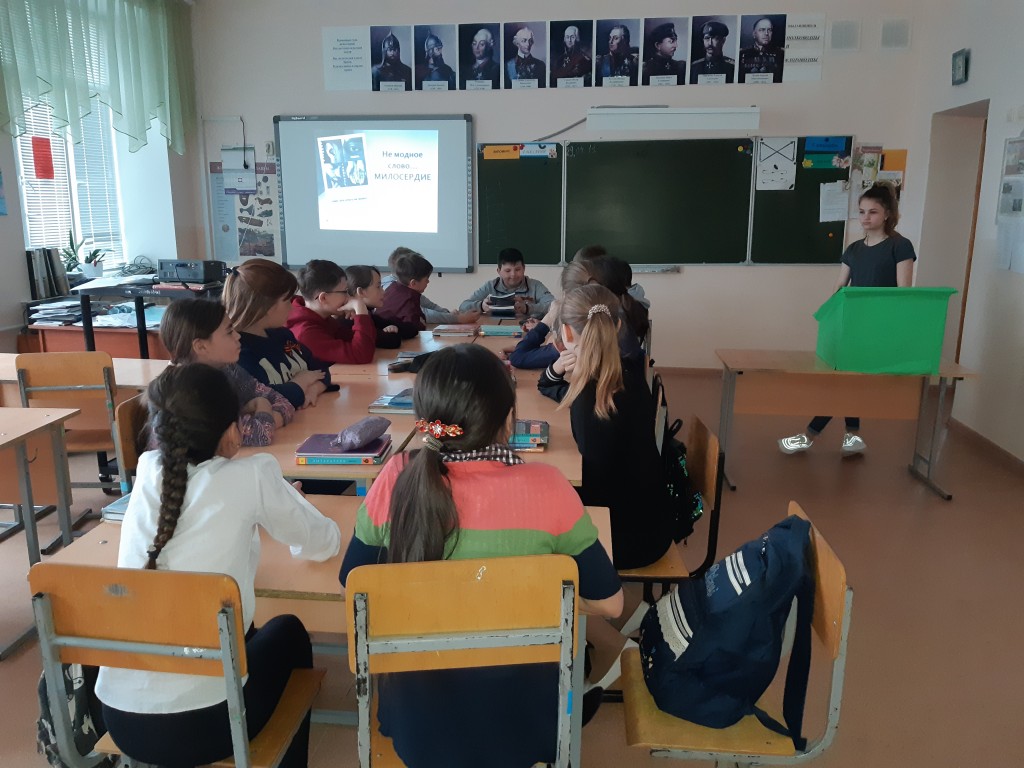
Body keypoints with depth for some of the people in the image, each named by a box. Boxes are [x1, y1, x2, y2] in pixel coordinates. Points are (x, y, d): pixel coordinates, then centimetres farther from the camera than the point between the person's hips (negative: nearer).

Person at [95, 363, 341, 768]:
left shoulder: (147, 470, 2)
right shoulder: (251, 475, -11)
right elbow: (323, 543, 5)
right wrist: (272, 508, 23)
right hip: (202, 721, -5)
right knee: (288, 632, 26)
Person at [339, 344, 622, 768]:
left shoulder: (398, 481, -18)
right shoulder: (545, 488, -22)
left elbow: (352, 585, -2)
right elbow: (609, 602, -11)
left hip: (419, 720, 2)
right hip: (518, 720, -1)